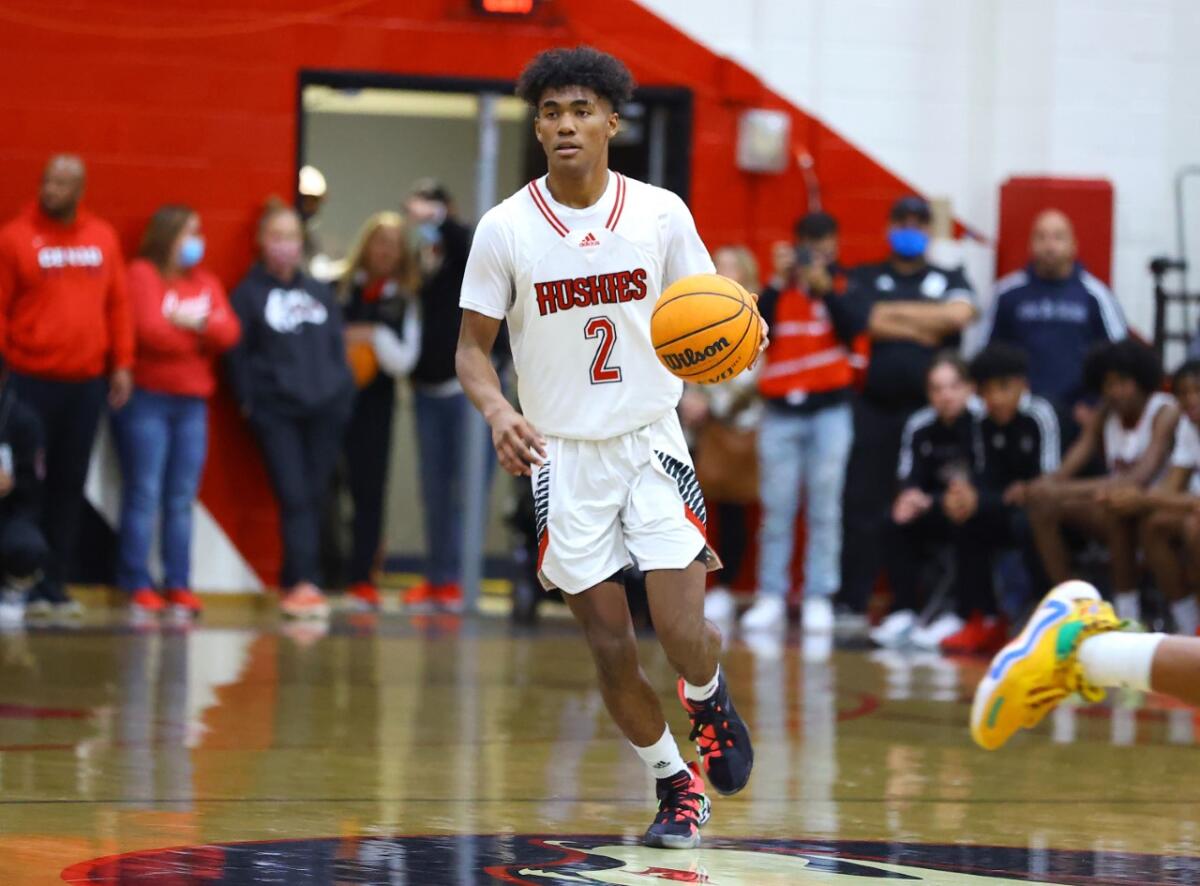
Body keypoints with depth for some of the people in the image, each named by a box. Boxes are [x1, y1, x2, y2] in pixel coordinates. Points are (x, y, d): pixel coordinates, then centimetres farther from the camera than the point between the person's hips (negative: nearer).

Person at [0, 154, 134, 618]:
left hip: (87, 383, 4)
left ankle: (55, 584, 12)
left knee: (70, 488, 6)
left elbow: (118, 304, 12)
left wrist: (121, 364, 7)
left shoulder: (102, 237, 9)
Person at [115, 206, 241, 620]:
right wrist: (203, 332, -1)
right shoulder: (141, 275, -3)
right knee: (144, 495, -6)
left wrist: (192, 323, -13)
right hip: (146, 399, -6)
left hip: (192, 402, 6)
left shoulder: (206, 283, 16)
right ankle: (137, 586, -4)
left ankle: (179, 584, 6)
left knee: (182, 499, 4)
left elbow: (229, 333, 3)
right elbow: (150, 331, -15)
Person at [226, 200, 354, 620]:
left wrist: (343, 391, 7)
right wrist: (249, 401, -6)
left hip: (325, 410, 4)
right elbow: (237, 352, 1)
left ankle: (296, 582, 9)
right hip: (275, 411, -4)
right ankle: (304, 582, -16)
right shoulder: (249, 293, 4)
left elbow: (337, 346, 18)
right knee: (294, 496, -12)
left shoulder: (319, 292, 16)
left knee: (314, 497, 2)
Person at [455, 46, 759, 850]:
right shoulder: (505, 229, -6)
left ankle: (711, 699, 25)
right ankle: (676, 785, 23)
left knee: (684, 635, -11)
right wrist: (498, 412, -21)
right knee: (611, 650, 1)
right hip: (561, 454, 0)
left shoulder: (662, 213, -5)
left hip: (652, 443, 0)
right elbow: (473, 345, -1)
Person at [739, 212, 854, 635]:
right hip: (781, 411, 1)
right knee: (776, 509, 2)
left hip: (830, 409, -1)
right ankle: (771, 596, 5)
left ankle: (819, 597, 2)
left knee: (824, 509, -1)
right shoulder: (780, 289, 7)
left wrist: (825, 286, -21)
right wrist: (779, 282, -13)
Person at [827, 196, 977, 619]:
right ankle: (852, 607, 2)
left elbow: (960, 314, -8)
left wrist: (892, 313, -4)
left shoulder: (949, 281, 15)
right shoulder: (864, 279, 13)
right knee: (863, 508, -2)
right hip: (874, 409, 0)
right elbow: (862, 319, -7)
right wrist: (924, 330, -6)